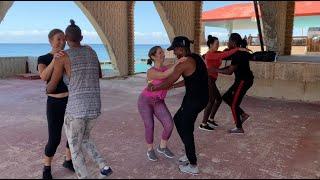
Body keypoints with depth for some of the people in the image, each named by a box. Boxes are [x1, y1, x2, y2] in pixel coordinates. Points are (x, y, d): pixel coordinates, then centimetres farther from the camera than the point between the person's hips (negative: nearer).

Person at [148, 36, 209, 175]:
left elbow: (168, 82, -10)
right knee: (178, 119, 23)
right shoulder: (195, 58, 10)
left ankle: (193, 166, 17)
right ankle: (190, 153, 32)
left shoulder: (184, 63, -18)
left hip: (194, 100, -9)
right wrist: (173, 86, 23)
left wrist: (154, 88, 6)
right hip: (201, 97, 9)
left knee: (186, 130, 5)